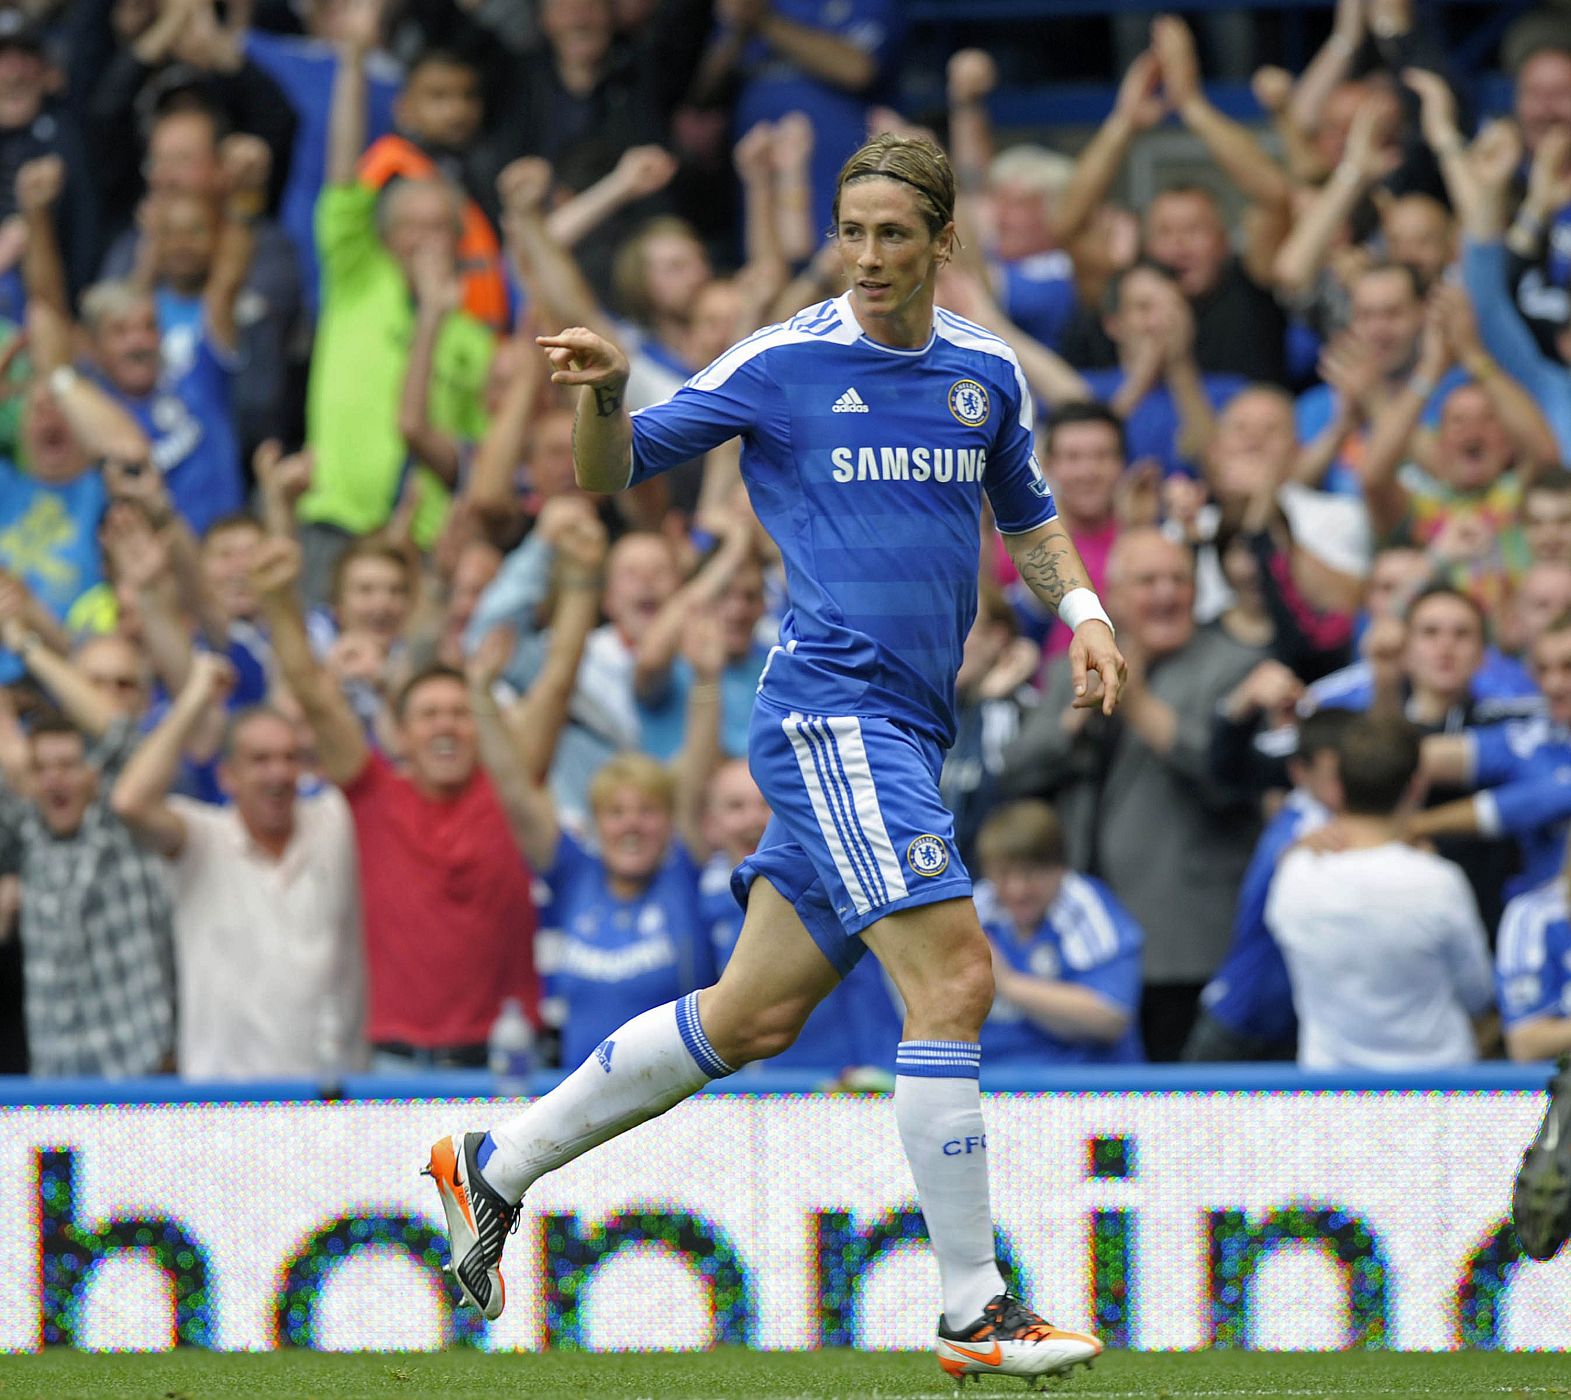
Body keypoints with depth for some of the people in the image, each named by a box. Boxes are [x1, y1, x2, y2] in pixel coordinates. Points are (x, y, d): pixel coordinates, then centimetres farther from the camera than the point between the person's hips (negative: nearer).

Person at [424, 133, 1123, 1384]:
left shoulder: (988, 372, 11)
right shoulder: (782, 364, -5)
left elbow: (1028, 517, 26)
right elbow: (611, 475, 1)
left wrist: (1082, 611, 8)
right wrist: (607, 396, -20)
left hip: (900, 735, 7)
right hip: (828, 706, -7)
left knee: (753, 1016, 11)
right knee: (955, 979, -18)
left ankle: (495, 1166, 25)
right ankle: (976, 1313, -14)